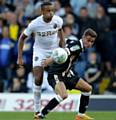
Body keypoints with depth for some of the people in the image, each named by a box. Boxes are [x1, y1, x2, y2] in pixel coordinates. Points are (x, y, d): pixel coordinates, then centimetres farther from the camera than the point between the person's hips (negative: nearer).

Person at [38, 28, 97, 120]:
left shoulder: (80, 48, 10)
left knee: (88, 88, 13)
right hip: (56, 74, -10)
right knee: (63, 95, -34)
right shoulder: (77, 45, -19)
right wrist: (51, 59, -52)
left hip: (66, 74, 10)